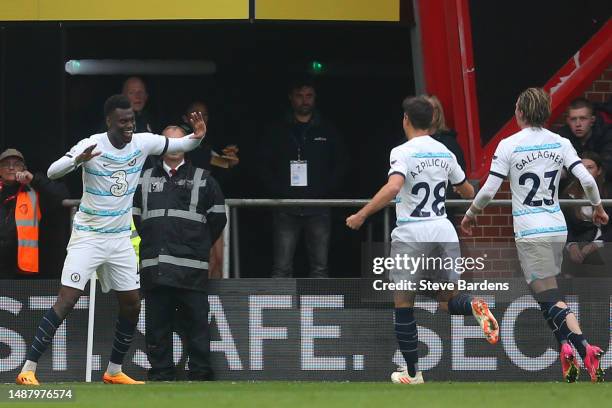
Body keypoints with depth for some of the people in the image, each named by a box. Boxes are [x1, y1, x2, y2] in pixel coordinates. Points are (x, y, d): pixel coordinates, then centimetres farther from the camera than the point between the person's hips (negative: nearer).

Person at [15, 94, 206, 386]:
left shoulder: (143, 143, -4)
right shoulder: (91, 146, -18)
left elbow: (179, 145, 10)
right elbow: (52, 172, -24)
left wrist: (196, 137, -13)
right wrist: (77, 160, -44)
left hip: (120, 238, 6)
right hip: (87, 236, -5)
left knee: (132, 304, 5)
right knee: (67, 299, -15)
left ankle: (114, 371, 21)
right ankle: (28, 370, -14)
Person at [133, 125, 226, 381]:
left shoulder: (202, 180, 10)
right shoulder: (145, 180, 16)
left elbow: (217, 217, 12)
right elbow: (134, 216, 20)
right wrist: (150, 243, 13)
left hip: (191, 267, -2)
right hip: (154, 265, 2)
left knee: (196, 320, -5)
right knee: (157, 320, 1)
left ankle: (200, 374, -1)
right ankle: (161, 373, 5)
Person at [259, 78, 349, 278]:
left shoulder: (327, 130, 11)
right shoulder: (278, 131, 11)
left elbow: (341, 164, 10)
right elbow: (264, 166, 8)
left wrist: (326, 191, -3)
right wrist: (277, 192, -5)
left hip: (318, 207, 1)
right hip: (286, 208, -1)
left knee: (320, 266, -1)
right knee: (282, 267, -6)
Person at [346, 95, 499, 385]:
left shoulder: (403, 152, -9)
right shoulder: (445, 153, 9)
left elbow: (393, 188, -26)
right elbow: (469, 193, 21)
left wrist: (361, 215, -21)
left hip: (411, 234, -5)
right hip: (443, 231, 5)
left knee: (403, 304, 7)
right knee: (448, 300, 15)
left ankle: (412, 373, 9)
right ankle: (475, 307, -21)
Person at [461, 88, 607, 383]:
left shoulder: (509, 145, -8)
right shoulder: (560, 143, 3)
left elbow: (489, 190, -9)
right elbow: (587, 180, -3)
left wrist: (471, 213, 8)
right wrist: (598, 208, 15)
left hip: (530, 232, -5)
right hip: (557, 228, 5)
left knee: (550, 298, -6)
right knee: (548, 295, 20)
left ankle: (585, 349, -22)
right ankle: (565, 347, 7)